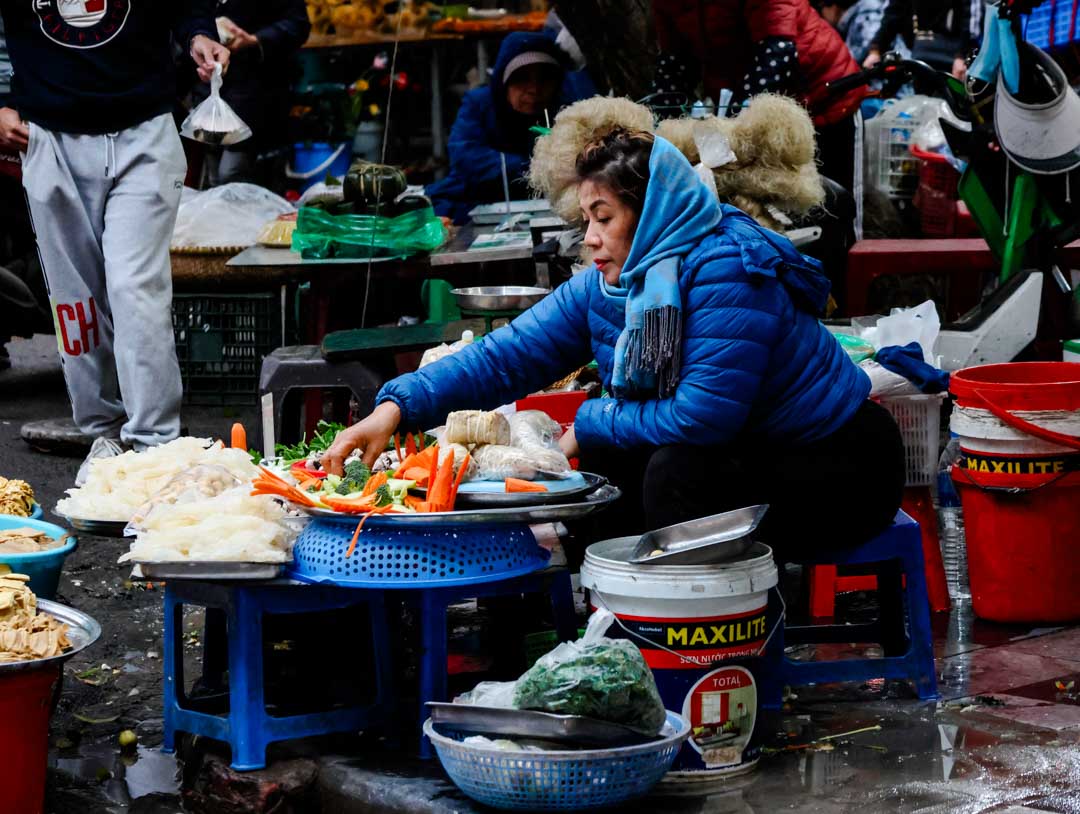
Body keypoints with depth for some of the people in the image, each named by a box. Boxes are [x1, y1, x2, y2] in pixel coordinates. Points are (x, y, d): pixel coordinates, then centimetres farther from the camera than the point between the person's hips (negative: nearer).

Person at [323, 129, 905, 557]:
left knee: (675, 470, -28)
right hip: (754, 453, 8)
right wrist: (397, 406, -20)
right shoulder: (602, 288, 0)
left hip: (841, 471, -8)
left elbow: (703, 414, -30)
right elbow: (506, 356, -7)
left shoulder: (725, 271, -25)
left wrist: (591, 425, -17)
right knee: (605, 463, -3)